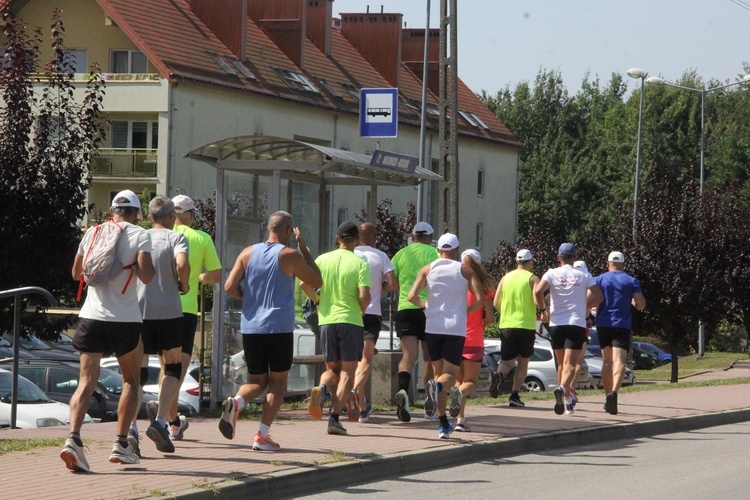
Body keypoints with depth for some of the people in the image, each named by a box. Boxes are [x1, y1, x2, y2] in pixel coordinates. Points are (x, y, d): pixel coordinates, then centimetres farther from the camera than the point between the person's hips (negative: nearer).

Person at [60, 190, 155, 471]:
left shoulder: (93, 232, 10)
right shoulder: (139, 236, -1)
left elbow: (76, 273, 20)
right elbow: (145, 276, -13)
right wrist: (151, 268, 8)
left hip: (92, 316, 2)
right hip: (125, 319, -2)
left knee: (86, 381, -3)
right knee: (131, 380, 16)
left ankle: (73, 438, -25)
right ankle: (121, 444, 10)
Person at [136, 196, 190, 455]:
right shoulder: (176, 238, 0)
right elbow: (182, 264, -19)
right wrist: (183, 285, -1)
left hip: (138, 310, 2)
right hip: (168, 311, -2)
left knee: (138, 370, 5)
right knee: (172, 366, 15)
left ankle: (130, 427, -12)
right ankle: (160, 422, 1)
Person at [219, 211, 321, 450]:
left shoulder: (248, 253, 6)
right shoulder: (291, 256, -5)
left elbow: (230, 286, -1)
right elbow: (317, 281, 8)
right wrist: (304, 249, 11)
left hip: (250, 328, 4)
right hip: (279, 329, -4)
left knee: (257, 380, 16)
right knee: (278, 381, 9)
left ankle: (235, 402, -17)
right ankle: (262, 436, 0)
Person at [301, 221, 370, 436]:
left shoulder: (323, 260, 4)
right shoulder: (360, 264, -4)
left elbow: (305, 284, -4)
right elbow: (364, 296, -14)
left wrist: (319, 301, 13)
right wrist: (362, 311, 7)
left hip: (327, 320, 3)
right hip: (351, 321, -3)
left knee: (332, 369, 17)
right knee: (347, 372, 3)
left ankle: (321, 388, -16)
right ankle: (335, 418, -9)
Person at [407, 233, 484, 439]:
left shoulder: (428, 269, 7)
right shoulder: (465, 270, 4)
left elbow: (412, 296, -4)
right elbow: (480, 300, -5)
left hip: (433, 327, 2)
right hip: (456, 328, -2)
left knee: (438, 372, 13)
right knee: (450, 374, 1)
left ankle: (443, 424, 9)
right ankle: (440, 385, -37)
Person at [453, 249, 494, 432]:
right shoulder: (484, 286, -4)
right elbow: (489, 316, -7)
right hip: (474, 340, -2)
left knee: (459, 380, 15)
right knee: (470, 382, 5)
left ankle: (461, 419, 3)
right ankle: (460, 393, -30)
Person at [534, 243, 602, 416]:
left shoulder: (552, 274, 3)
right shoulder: (584, 275, 6)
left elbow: (538, 291, -12)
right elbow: (598, 297, 3)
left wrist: (543, 309, 4)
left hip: (556, 324, 1)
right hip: (577, 324, -1)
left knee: (563, 364, 16)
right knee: (570, 364, -9)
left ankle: (567, 401, 23)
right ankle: (562, 389, -38)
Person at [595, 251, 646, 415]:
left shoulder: (599, 280, 5)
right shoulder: (631, 281, 4)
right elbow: (641, 304, -1)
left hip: (603, 324, 2)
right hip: (622, 325, -2)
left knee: (607, 362, 16)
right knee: (619, 361, -13)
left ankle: (608, 395, 17)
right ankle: (614, 391, -35)